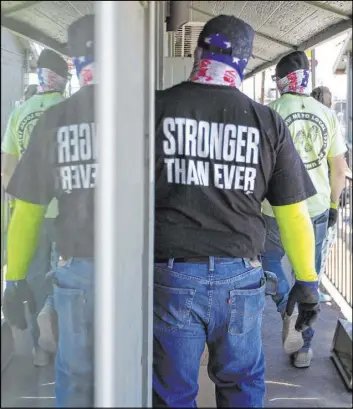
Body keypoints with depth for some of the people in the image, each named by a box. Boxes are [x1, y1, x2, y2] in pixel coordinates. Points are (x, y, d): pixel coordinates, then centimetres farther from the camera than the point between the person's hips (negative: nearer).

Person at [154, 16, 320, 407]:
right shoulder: (268, 122, -2)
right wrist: (307, 282, 14)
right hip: (240, 279, 2)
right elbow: (294, 214, 2)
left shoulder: (155, 108, -6)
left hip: (171, 277, -1)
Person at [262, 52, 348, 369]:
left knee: (269, 259, 22)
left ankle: (289, 310, -4)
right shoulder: (327, 115, 2)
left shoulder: (271, 112, -9)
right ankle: (303, 349, 21)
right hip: (317, 209, 3)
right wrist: (333, 204, 17)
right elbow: (339, 167, 6)